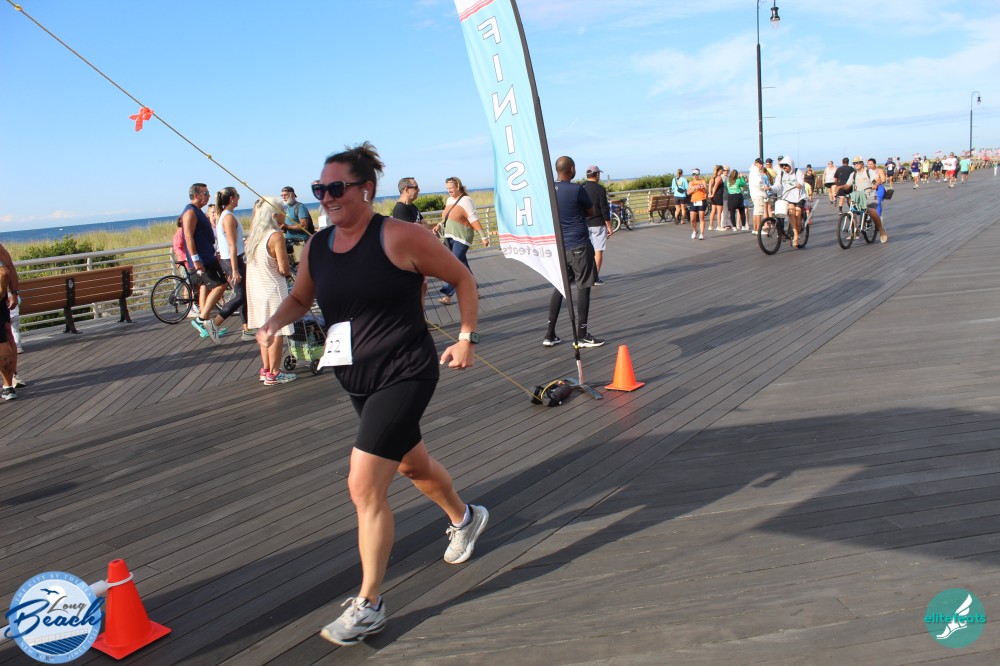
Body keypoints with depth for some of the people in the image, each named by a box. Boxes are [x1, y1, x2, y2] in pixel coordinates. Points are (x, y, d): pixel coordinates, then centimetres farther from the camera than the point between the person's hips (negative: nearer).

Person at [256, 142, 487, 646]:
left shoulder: (398, 237, -16)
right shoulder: (315, 248, 1)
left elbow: (462, 279, -6)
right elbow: (300, 298, 18)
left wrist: (466, 338, -11)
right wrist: (274, 323, -2)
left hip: (405, 374, -7)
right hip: (357, 379, 7)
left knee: (365, 485, -12)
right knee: (411, 463, 25)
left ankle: (369, 606, 4)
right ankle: (464, 518, 56)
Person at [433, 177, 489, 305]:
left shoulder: (465, 200, -11)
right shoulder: (449, 200, 12)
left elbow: (474, 220, -14)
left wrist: (484, 237, -15)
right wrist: (439, 225, 2)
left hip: (462, 238, -8)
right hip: (450, 238, 8)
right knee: (463, 265, 12)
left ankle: (447, 295, -10)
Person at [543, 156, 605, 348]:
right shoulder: (577, 190, -14)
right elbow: (592, 212, 0)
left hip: (559, 246, 6)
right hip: (579, 246, -6)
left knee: (559, 287, 14)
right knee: (583, 288, 2)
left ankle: (550, 335, 14)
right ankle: (582, 336, 6)